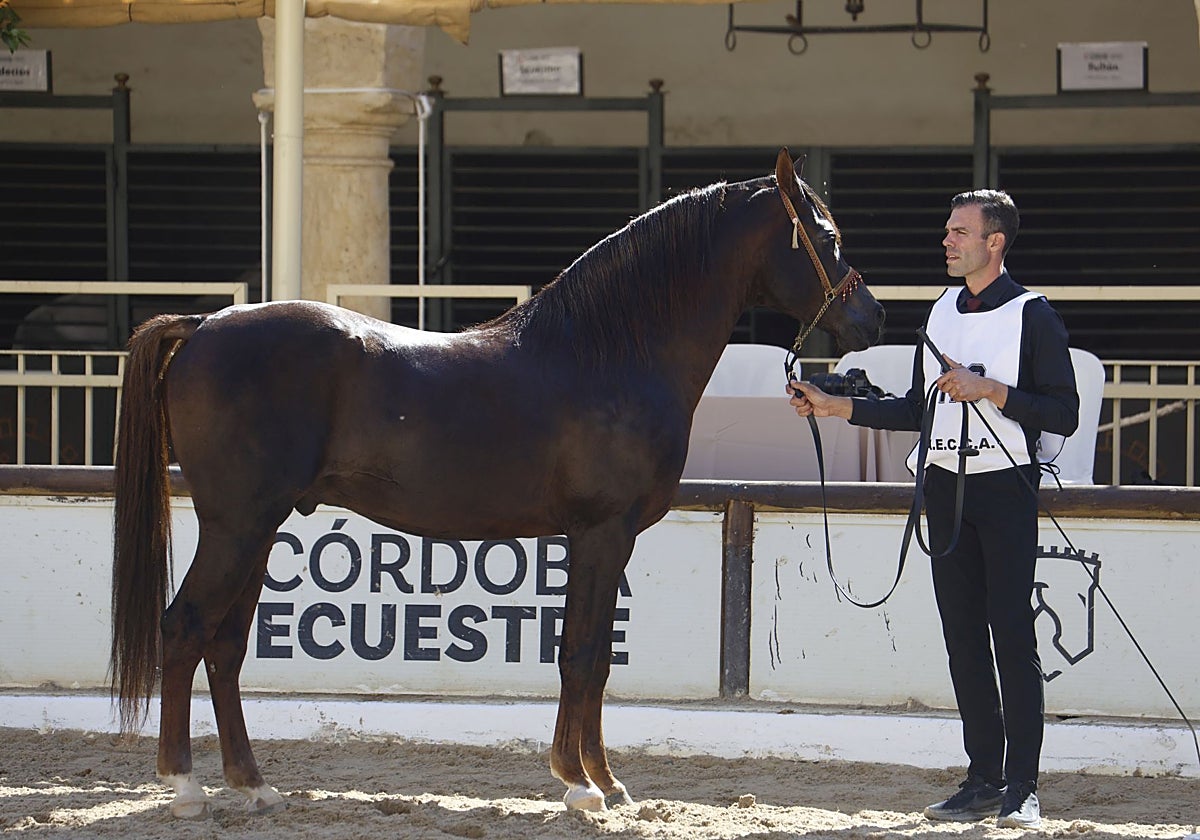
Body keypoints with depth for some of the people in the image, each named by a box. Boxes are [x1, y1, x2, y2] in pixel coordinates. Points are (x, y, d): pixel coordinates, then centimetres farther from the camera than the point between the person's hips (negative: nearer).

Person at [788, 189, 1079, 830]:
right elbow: (919, 409, 20)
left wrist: (987, 389, -17)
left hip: (1005, 487, -6)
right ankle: (983, 779, 10)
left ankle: (1022, 789, -7)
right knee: (962, 636, 5)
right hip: (945, 485, 6)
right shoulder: (941, 313, 15)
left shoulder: (1033, 316, -5)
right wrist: (840, 408, 12)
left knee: (1012, 635, -8)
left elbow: (1063, 414, -9)